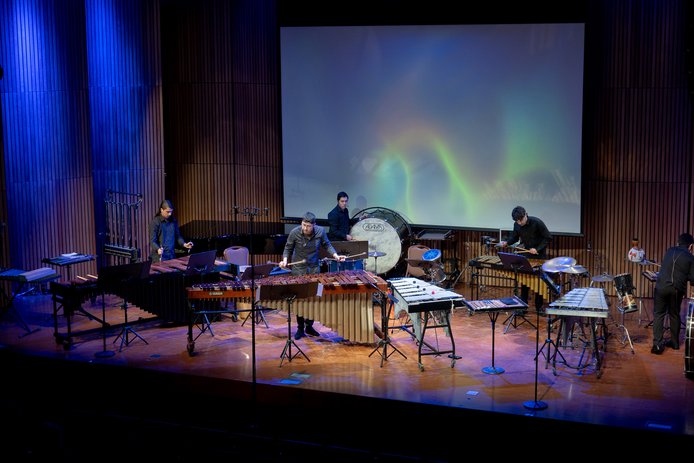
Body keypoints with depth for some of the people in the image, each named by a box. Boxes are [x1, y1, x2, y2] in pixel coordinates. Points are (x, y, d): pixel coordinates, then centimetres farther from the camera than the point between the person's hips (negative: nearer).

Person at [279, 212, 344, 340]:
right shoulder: (294, 233, -15)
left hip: (314, 268, 2)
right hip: (298, 269, -2)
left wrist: (335, 256, -8)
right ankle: (300, 328, 13)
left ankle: (309, 326, 19)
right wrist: (285, 260, -16)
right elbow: (288, 248, 0)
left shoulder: (320, 231, -11)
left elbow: (327, 245, 6)